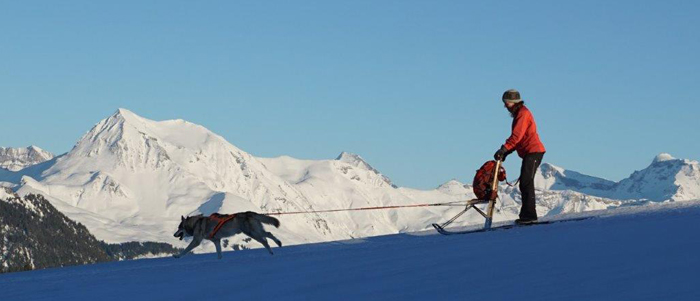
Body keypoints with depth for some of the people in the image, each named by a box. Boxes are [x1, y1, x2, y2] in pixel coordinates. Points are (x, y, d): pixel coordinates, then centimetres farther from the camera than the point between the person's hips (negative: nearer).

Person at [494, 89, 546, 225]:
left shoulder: (523, 113, -11)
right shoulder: (519, 113, 21)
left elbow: (517, 136, -22)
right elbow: (517, 138, 22)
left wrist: (503, 149, -25)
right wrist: (506, 153, 13)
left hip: (533, 151, -10)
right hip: (529, 152, 10)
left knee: (527, 183, -14)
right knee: (524, 184, 11)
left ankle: (530, 215, -18)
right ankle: (526, 215, 12)